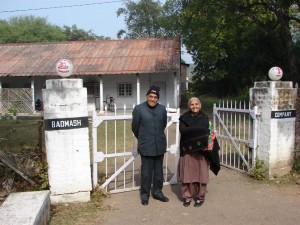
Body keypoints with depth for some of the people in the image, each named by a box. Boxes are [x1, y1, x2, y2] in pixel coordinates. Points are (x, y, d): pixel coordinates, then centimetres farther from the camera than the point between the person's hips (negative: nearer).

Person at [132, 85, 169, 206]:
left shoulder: (162, 109, 3)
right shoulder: (139, 109, -9)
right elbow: (135, 127, -1)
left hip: (160, 145, 4)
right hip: (146, 146, -4)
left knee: (158, 171, 15)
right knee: (146, 172, 4)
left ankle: (157, 192, 30)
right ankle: (145, 194, 20)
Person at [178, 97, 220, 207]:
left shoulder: (204, 118, 6)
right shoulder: (184, 118, 5)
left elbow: (205, 130, -8)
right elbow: (182, 130, -11)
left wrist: (190, 130, -10)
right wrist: (198, 129, -14)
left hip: (201, 150, 0)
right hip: (187, 150, 1)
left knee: (200, 174, 4)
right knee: (187, 174, 3)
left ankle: (200, 197, 17)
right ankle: (187, 196, 16)